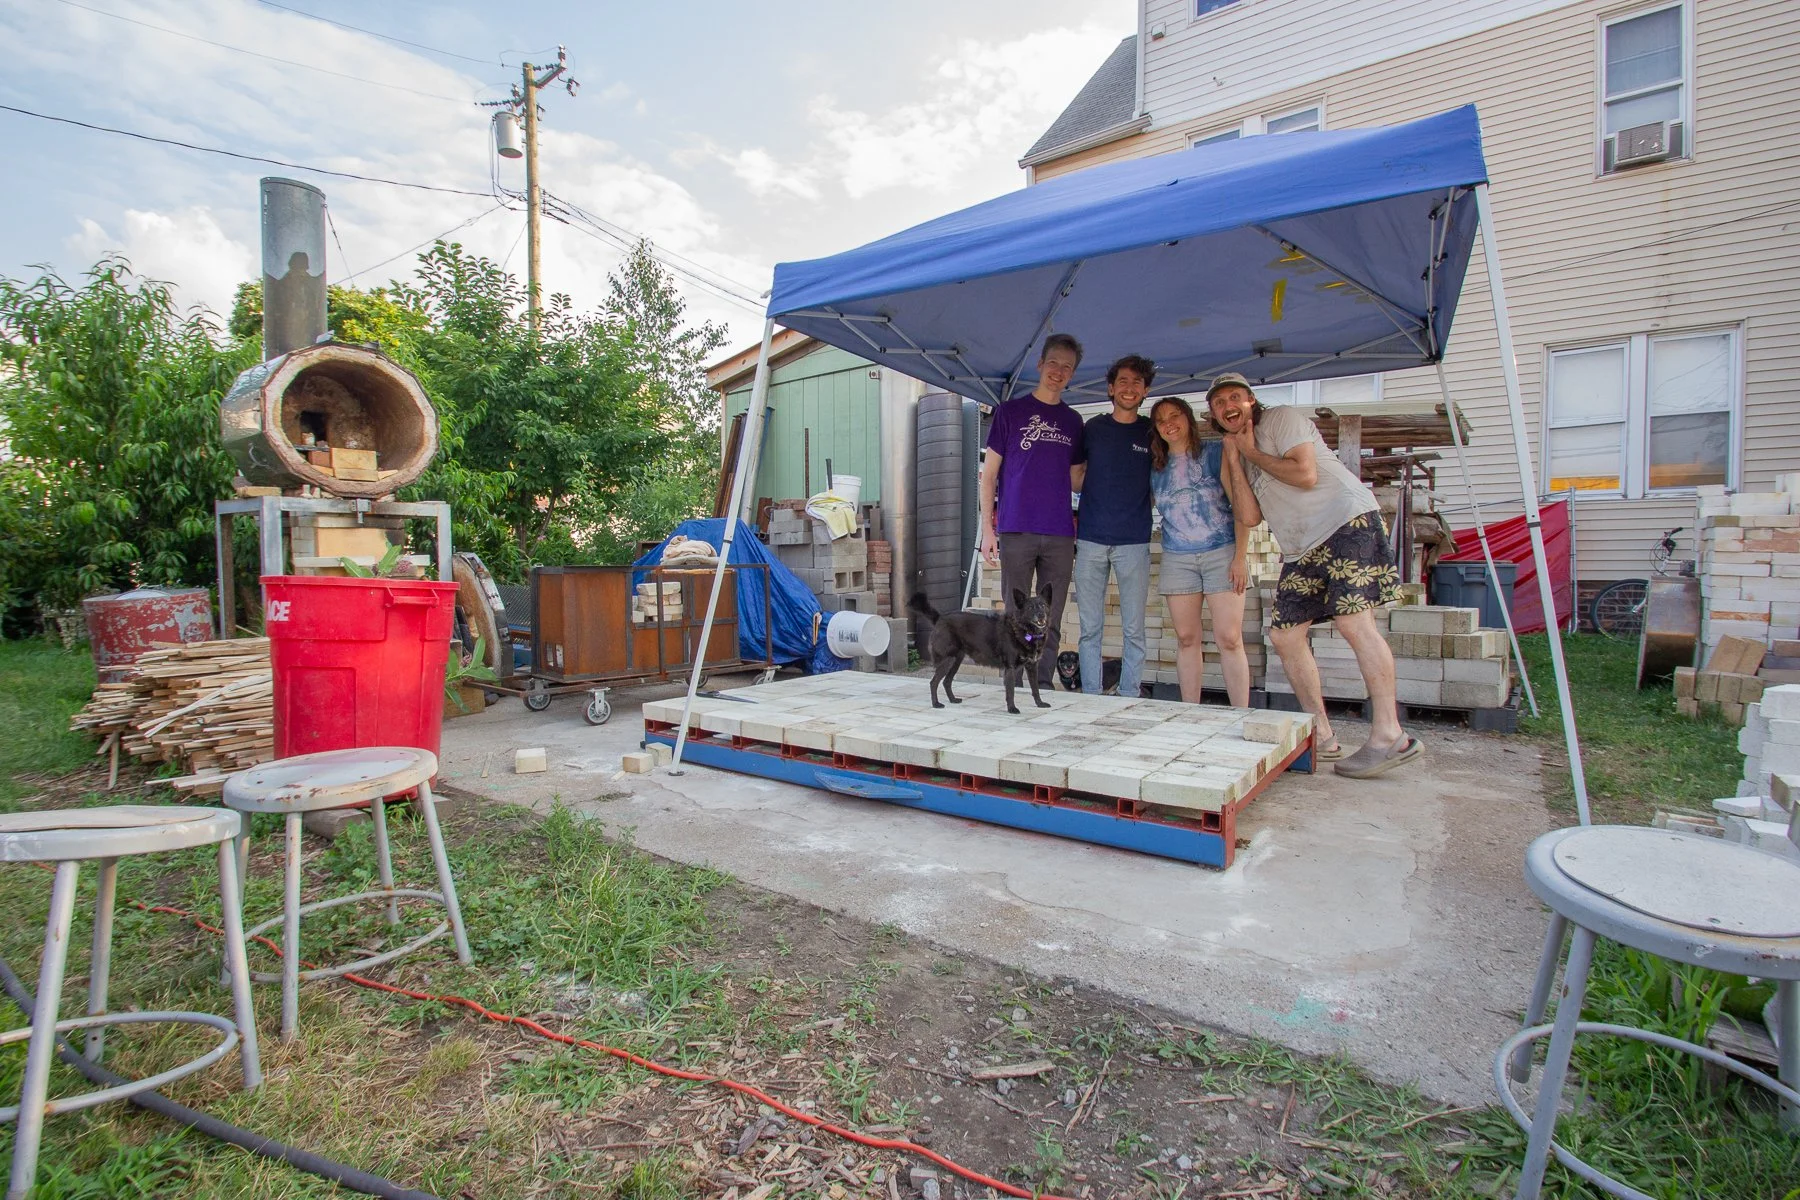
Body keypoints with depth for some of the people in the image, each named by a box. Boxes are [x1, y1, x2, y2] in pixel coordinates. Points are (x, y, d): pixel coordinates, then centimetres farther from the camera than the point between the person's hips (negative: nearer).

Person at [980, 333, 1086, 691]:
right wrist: (987, 528, -4)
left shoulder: (1073, 421, 15)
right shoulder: (1010, 411, 5)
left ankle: (1043, 688, 16)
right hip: (1015, 531, -3)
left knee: (1050, 621, 6)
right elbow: (989, 474, 3)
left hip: (1060, 535, 3)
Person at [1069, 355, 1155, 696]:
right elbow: (1076, 481, 15)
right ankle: (1091, 698, 13)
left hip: (1134, 541, 0)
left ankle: (1129, 699, 12)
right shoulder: (1092, 428, 9)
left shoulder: (1153, 432, 8)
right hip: (1091, 539, 1)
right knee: (1090, 628, 4)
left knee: (1134, 630, 2)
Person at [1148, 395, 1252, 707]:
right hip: (1177, 558, 3)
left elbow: (1240, 505, -2)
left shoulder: (1216, 453, 2)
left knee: (1229, 638, -9)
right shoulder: (1157, 468, 13)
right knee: (1186, 638, 2)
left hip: (1222, 553, -3)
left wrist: (1240, 556, -9)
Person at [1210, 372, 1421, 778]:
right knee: (1284, 634, 2)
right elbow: (1251, 516, 6)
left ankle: (1389, 736, -16)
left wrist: (1252, 452, -3)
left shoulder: (1282, 418, 0)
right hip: (1301, 549, 8)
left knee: (1353, 620, -20)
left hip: (1347, 521, -8)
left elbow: (1305, 474, -16)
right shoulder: (1243, 454, 20)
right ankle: (1320, 736, 10)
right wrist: (1234, 458, 4)